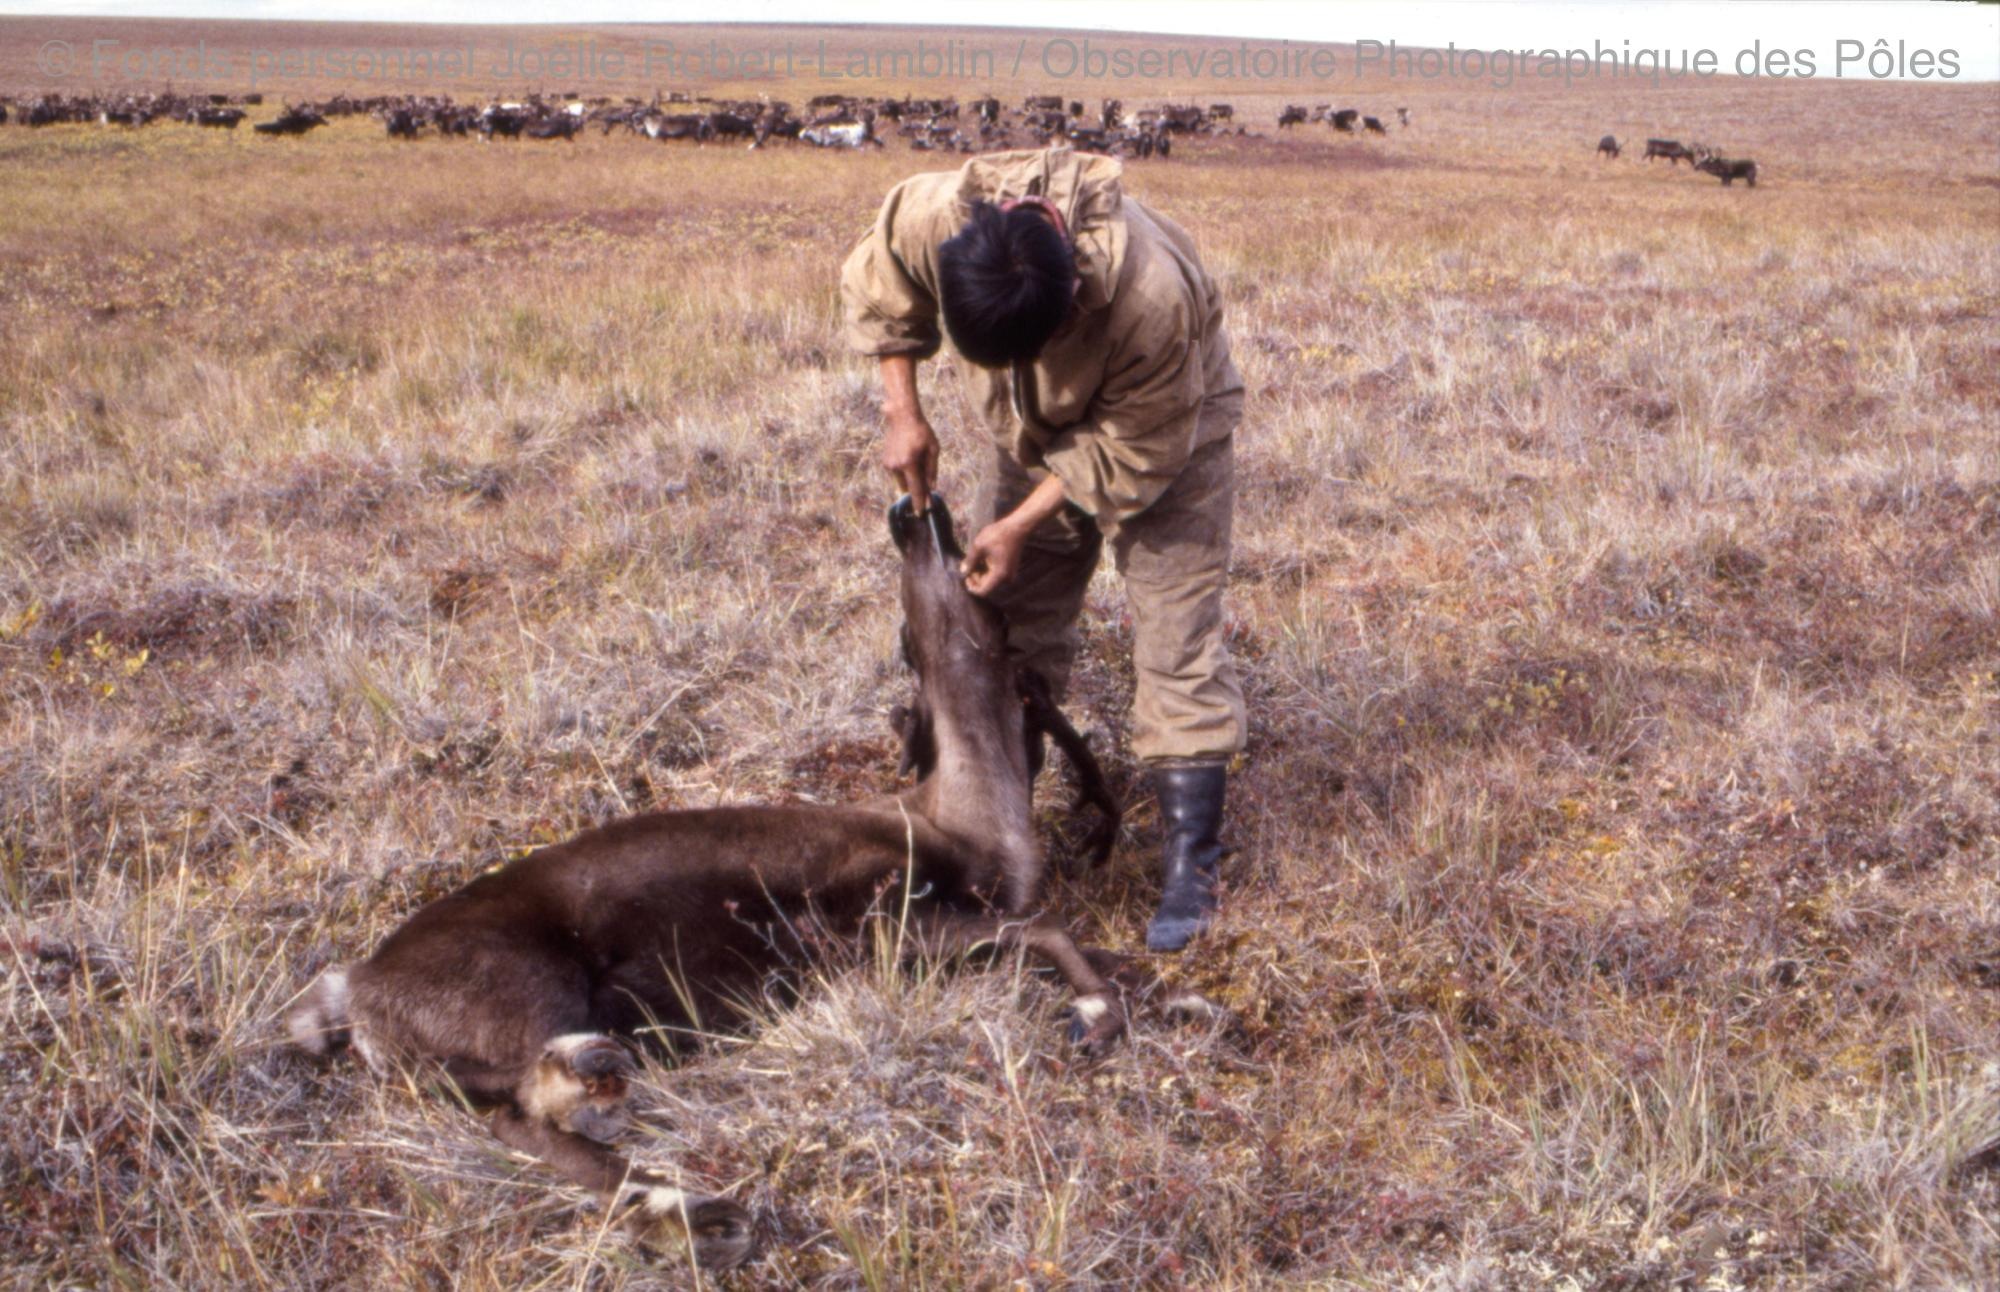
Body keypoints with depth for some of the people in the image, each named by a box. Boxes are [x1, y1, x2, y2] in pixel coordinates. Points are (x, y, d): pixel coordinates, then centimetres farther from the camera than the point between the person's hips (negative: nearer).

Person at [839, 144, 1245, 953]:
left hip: (1163, 421, -4)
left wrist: (1022, 525, -25)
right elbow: (875, 292, -6)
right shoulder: (925, 217, -32)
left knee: (1177, 637, -10)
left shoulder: (1151, 301, -42)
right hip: (1034, 431, 5)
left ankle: (1190, 866, -5)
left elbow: (1135, 454, -26)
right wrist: (902, 413, -13)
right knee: (1009, 622, 6)